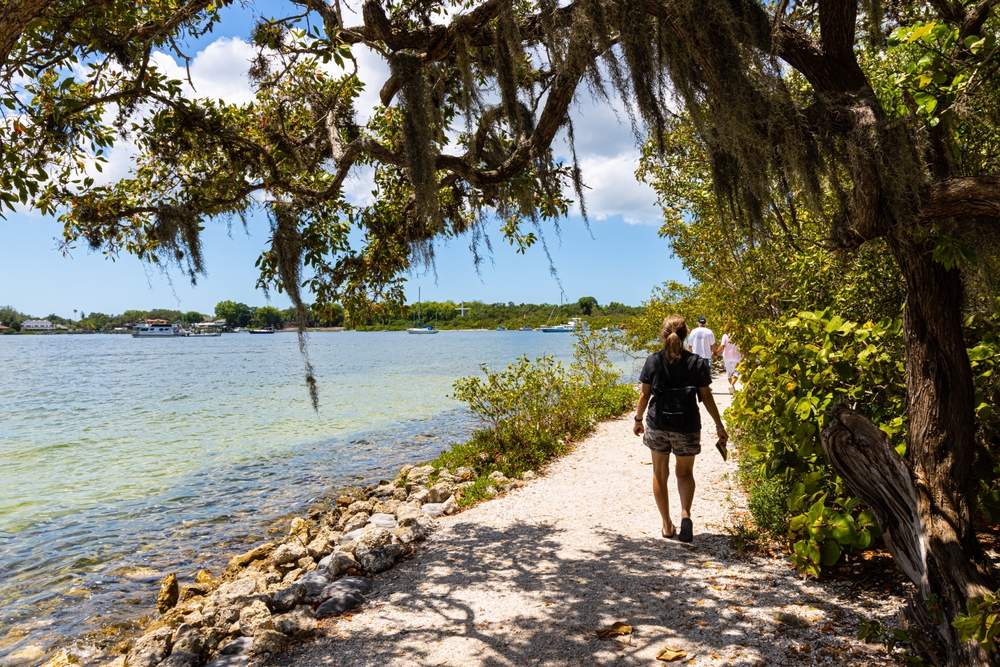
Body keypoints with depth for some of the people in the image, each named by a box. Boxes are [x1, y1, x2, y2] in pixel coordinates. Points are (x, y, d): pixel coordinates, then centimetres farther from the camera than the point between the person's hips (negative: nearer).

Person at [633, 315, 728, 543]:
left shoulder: (653, 361, -5)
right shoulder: (696, 362, -5)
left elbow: (644, 394, -1)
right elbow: (706, 397, -3)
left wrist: (638, 419, 13)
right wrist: (719, 426, 6)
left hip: (657, 424, 0)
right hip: (687, 426, 0)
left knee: (660, 472, 15)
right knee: (685, 472, 19)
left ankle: (667, 526, 20)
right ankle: (685, 512, -7)